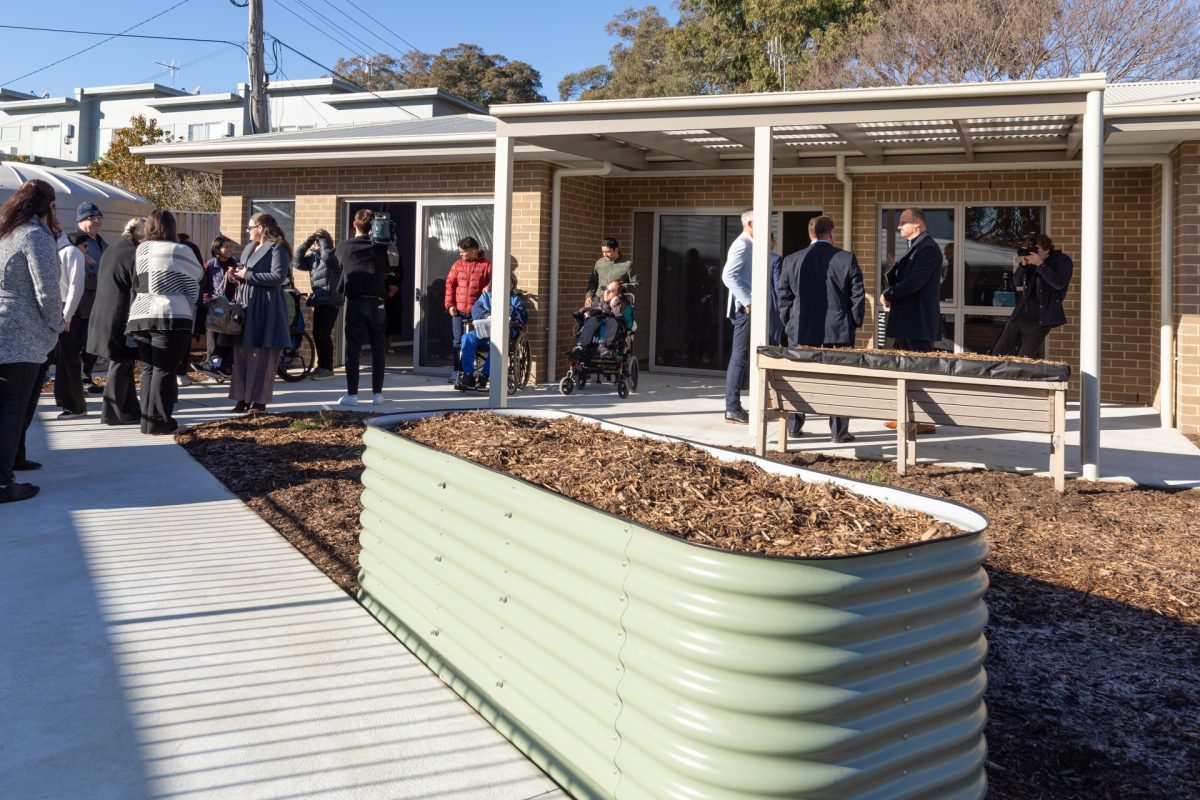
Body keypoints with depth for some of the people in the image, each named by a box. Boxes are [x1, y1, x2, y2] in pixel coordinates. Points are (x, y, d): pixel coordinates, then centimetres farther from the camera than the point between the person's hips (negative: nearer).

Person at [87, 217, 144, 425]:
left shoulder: (111, 249, 14)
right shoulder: (136, 254, -15)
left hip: (104, 314, 9)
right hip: (121, 318, -9)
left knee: (124, 363, 14)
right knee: (121, 363, 0)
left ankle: (130, 409, 19)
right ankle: (113, 412, 6)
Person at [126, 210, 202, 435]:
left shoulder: (139, 251, 9)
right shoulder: (180, 251, -3)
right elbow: (198, 273, 11)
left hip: (140, 316, 5)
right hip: (171, 317, -5)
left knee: (148, 369, 12)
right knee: (164, 370, -2)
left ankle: (147, 419, 15)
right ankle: (158, 422, -2)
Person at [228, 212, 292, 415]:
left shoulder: (277, 248, -7)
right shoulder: (249, 248, 20)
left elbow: (278, 276, -20)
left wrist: (248, 275, -15)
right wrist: (238, 275, 5)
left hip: (266, 309, -9)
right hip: (246, 306, 9)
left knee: (262, 356, -5)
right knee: (241, 353, 6)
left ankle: (260, 401, 1)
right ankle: (243, 398, 11)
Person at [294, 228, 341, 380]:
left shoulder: (334, 255, -4)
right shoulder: (313, 256, 15)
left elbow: (327, 256, -25)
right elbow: (298, 263, 7)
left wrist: (323, 240, -9)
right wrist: (307, 242, 3)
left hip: (331, 301, -7)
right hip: (319, 300, 7)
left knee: (324, 334, -10)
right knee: (317, 334, 8)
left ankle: (327, 368, -3)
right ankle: (321, 366, 18)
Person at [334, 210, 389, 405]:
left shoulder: (344, 246, 2)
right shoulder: (381, 247, 3)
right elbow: (389, 268, 13)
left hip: (354, 301, -1)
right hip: (376, 301, 1)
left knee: (352, 349, 2)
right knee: (378, 349, 8)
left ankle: (352, 394, 0)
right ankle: (377, 393, 9)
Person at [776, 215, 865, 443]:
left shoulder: (792, 261, 2)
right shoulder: (847, 259, -3)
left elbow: (784, 296, 4)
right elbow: (858, 294, -3)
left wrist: (789, 325, 14)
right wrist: (855, 323, 8)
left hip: (802, 332, 2)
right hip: (839, 331, -2)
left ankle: (794, 426, 19)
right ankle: (839, 431, 7)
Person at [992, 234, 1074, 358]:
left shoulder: (1062, 261, -4)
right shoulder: (1032, 262, 11)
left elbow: (1059, 283, -19)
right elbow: (1017, 283, 9)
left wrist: (1040, 264, -21)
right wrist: (1023, 264, -8)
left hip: (1039, 320, -6)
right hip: (1019, 314, 6)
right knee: (998, 354, 4)